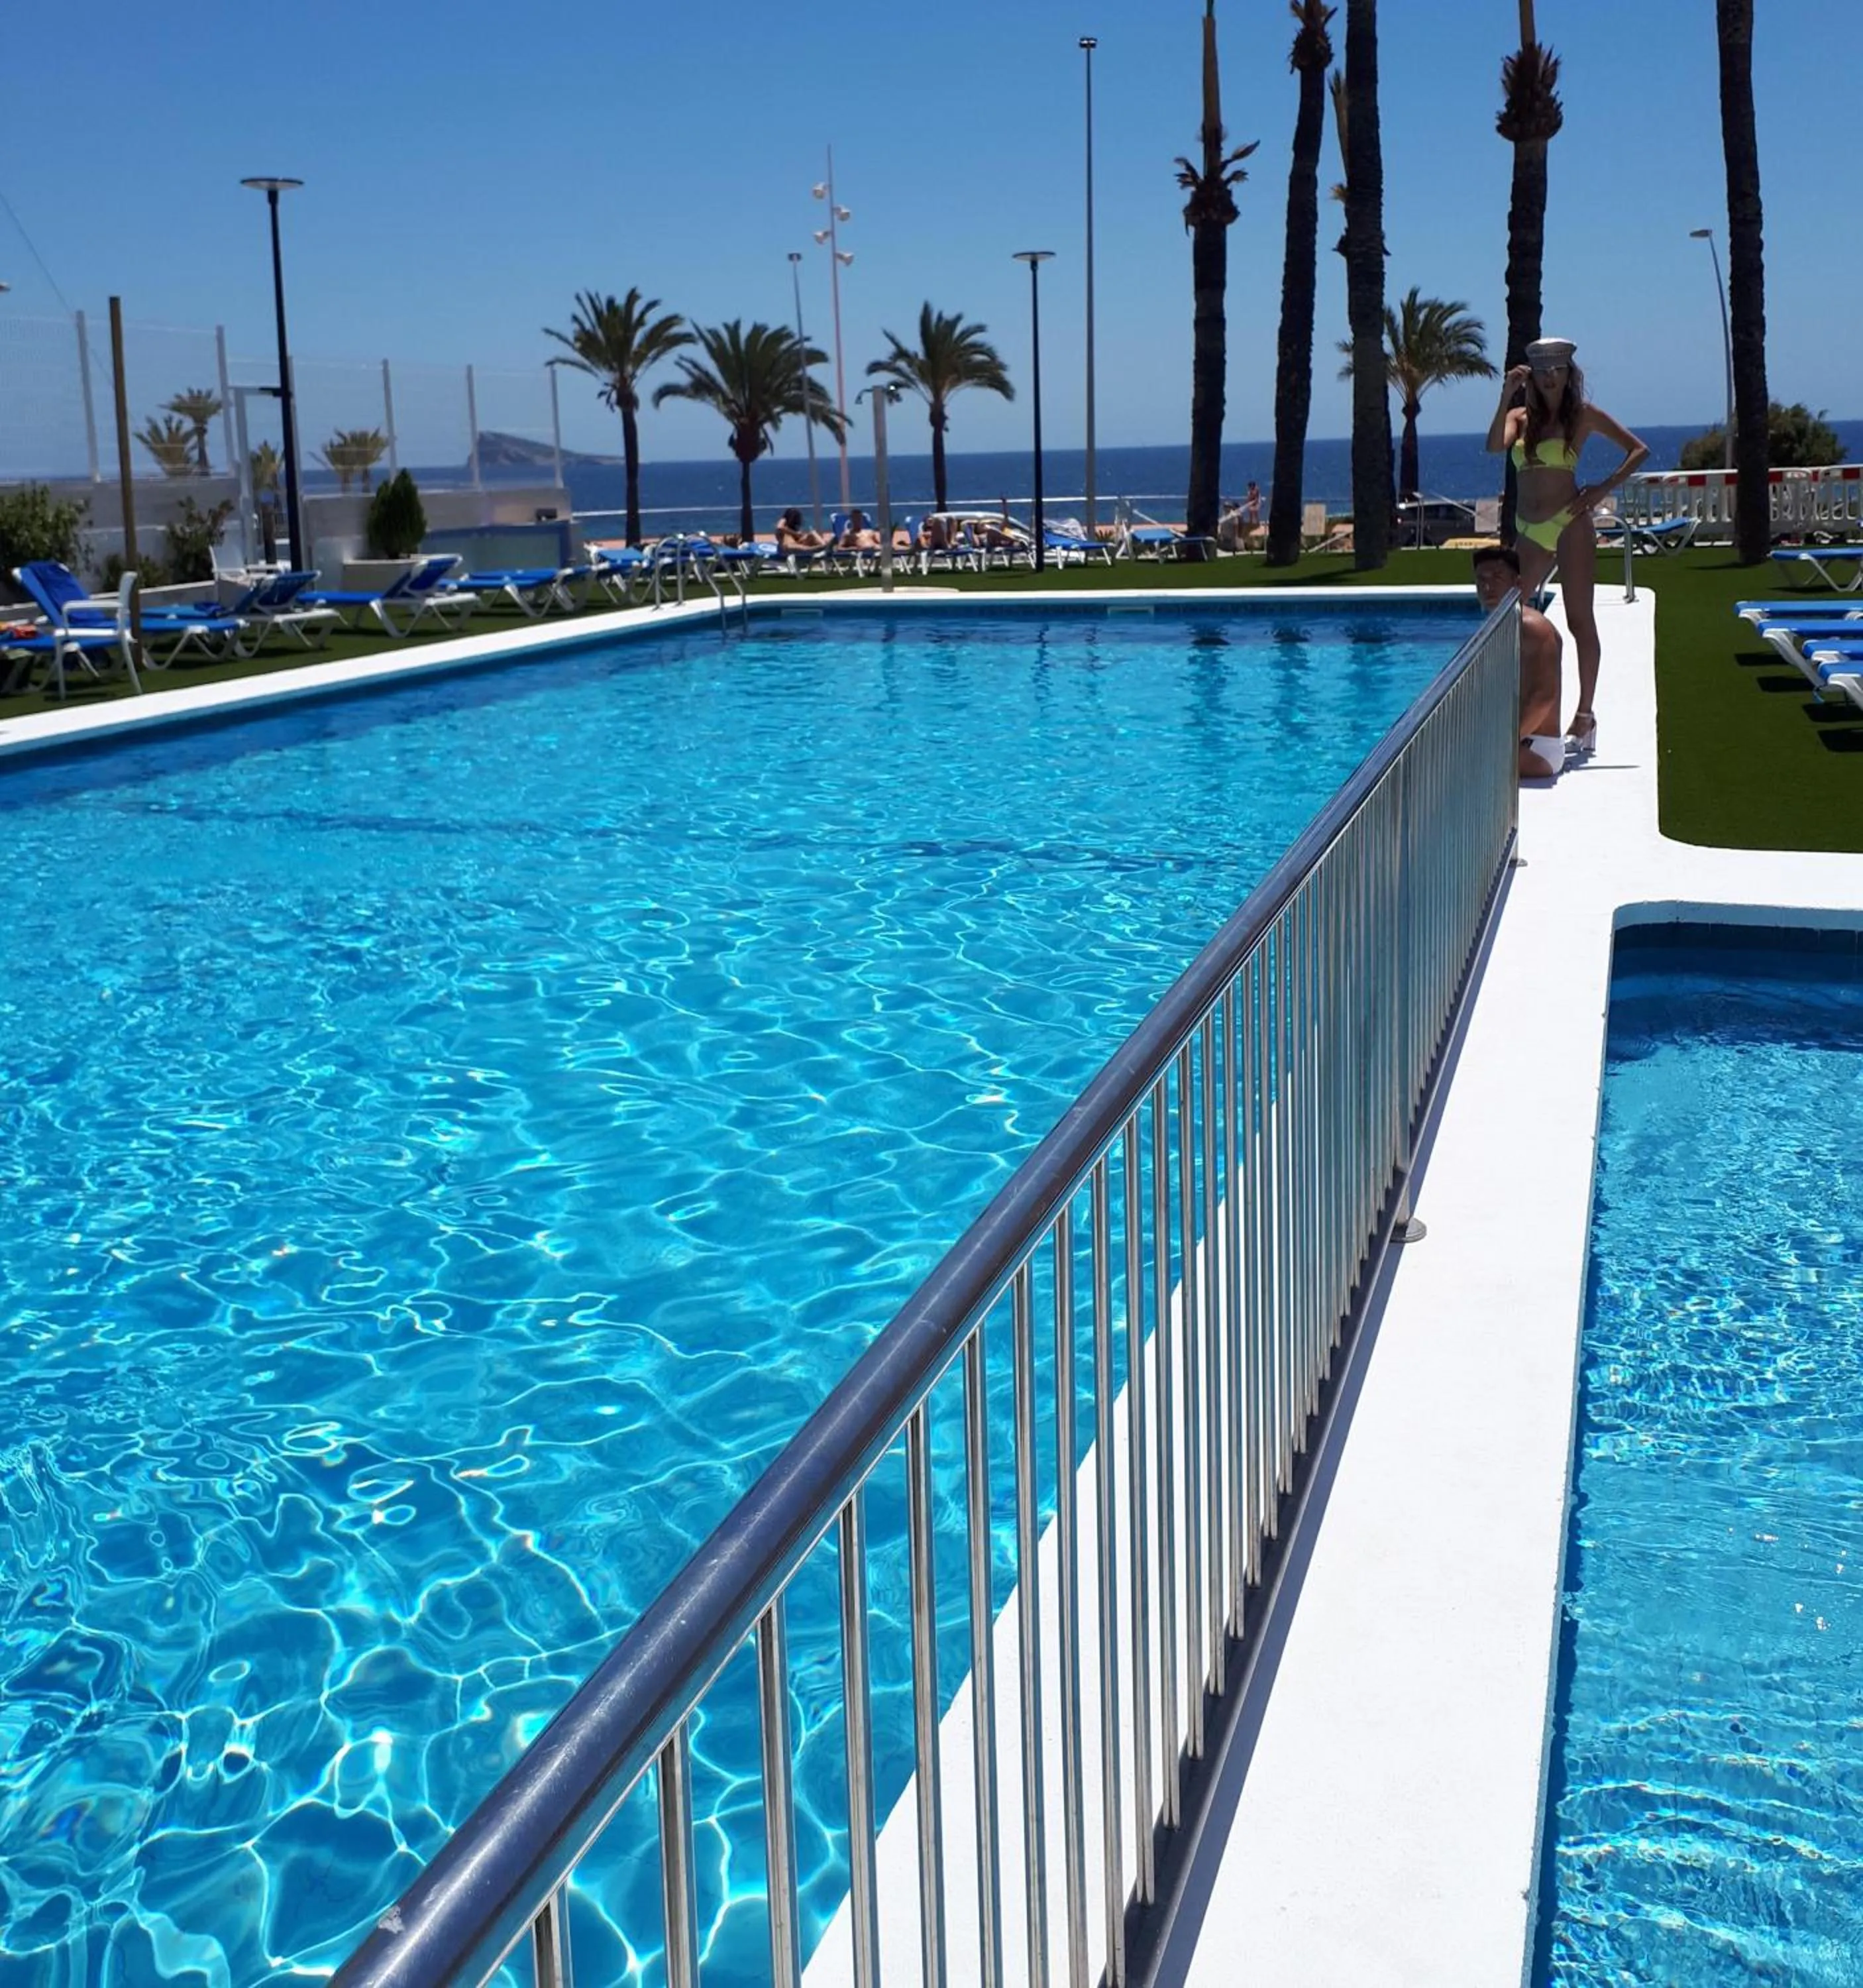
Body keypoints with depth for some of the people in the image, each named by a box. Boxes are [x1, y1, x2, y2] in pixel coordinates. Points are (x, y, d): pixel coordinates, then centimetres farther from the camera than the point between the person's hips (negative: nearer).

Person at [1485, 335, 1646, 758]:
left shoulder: (1583, 414, 2)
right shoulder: (1520, 416, 11)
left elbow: (1639, 450, 4)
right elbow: (1495, 445, -10)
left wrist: (1603, 489, -5)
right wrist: (1506, 397, -15)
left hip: (1570, 524, -4)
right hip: (1530, 530, 4)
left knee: (1580, 621, -1)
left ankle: (1585, 715, 4)